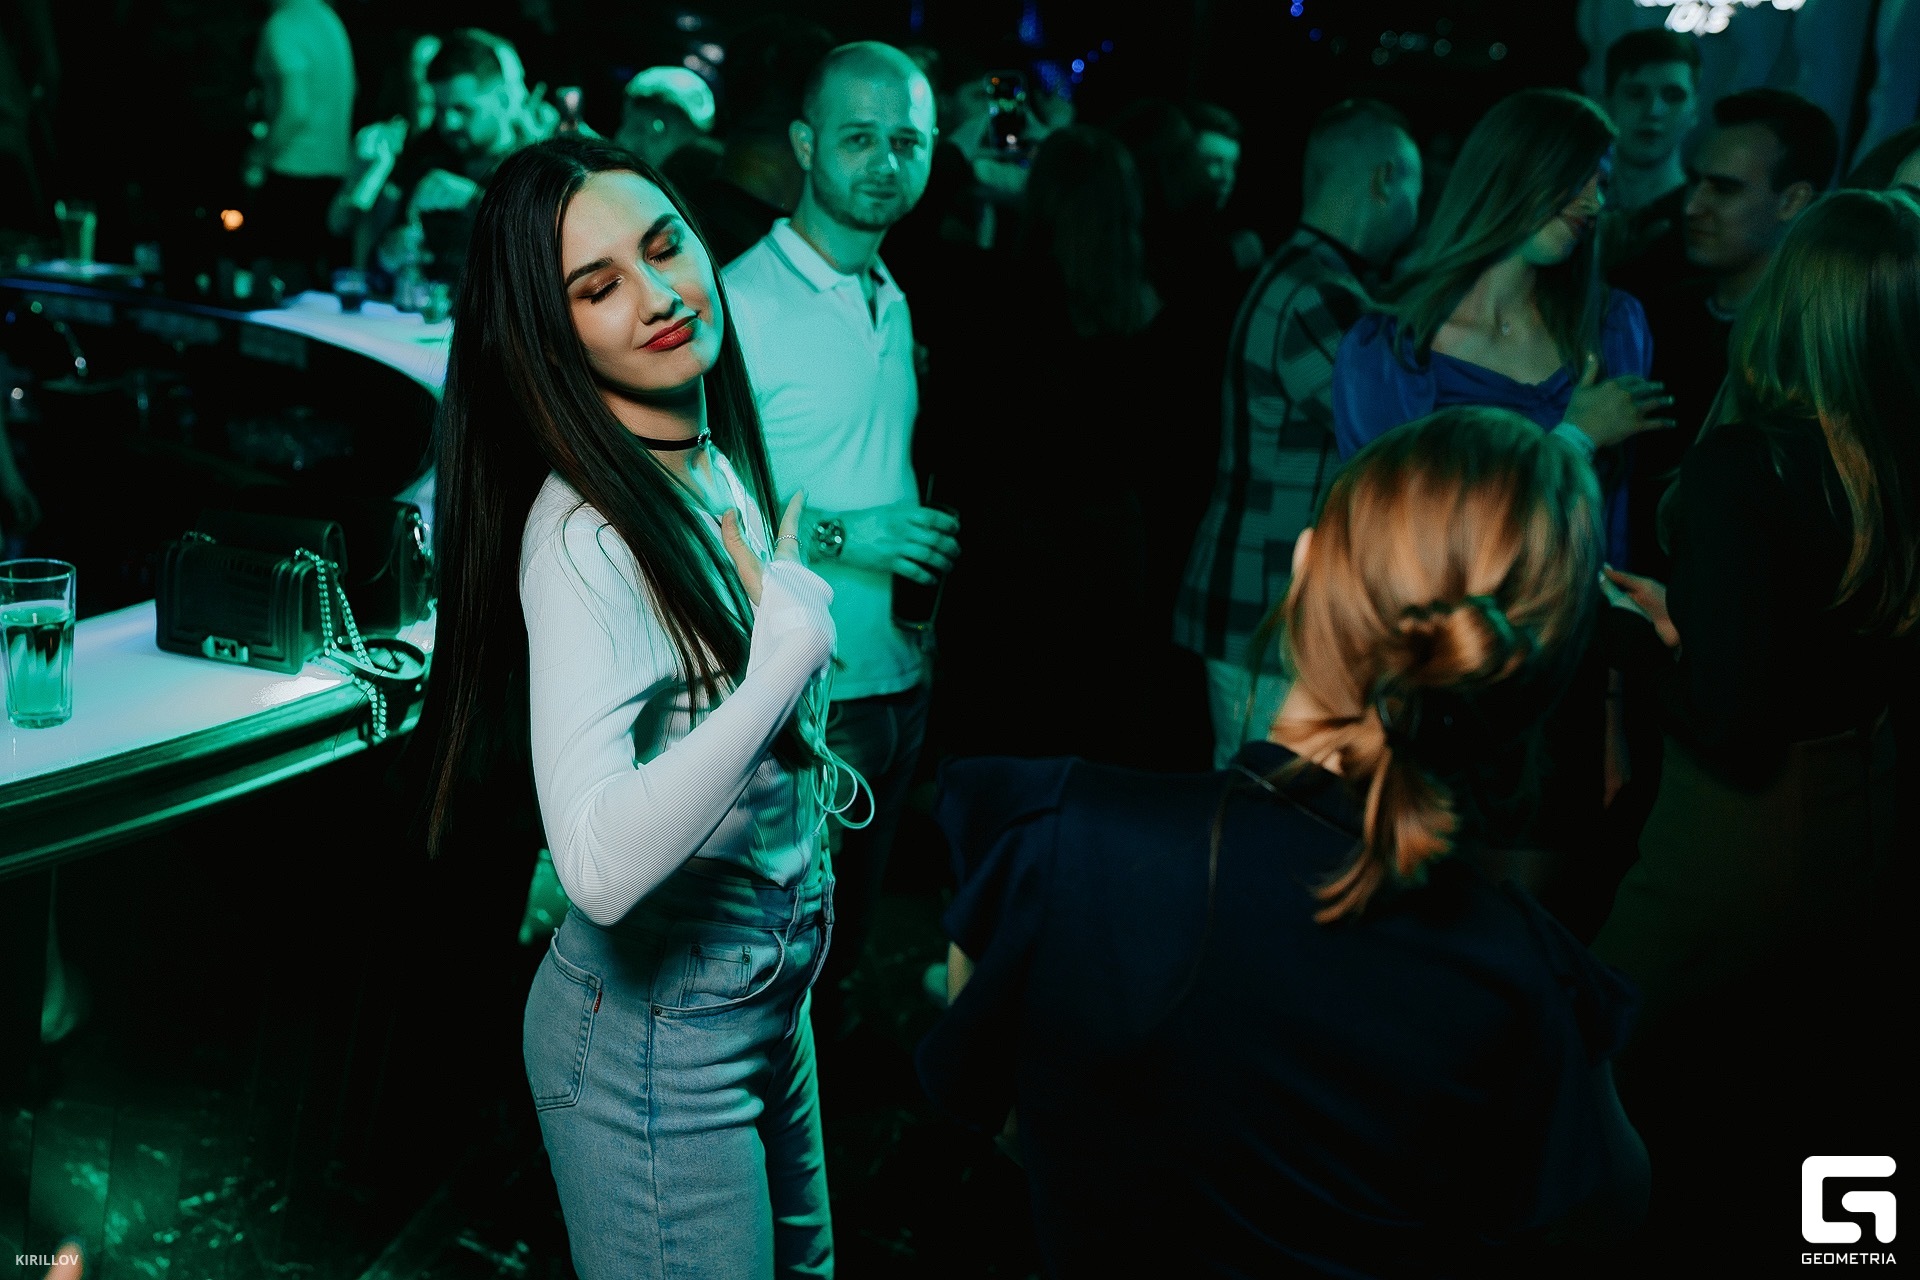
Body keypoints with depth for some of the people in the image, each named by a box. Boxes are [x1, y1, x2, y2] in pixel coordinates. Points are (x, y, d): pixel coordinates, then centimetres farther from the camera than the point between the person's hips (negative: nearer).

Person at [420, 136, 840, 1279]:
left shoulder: (723, 467, 3)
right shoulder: (585, 532, -24)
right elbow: (603, 865, -36)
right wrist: (794, 650, -31)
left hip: (773, 985, 9)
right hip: (660, 1022, -9)